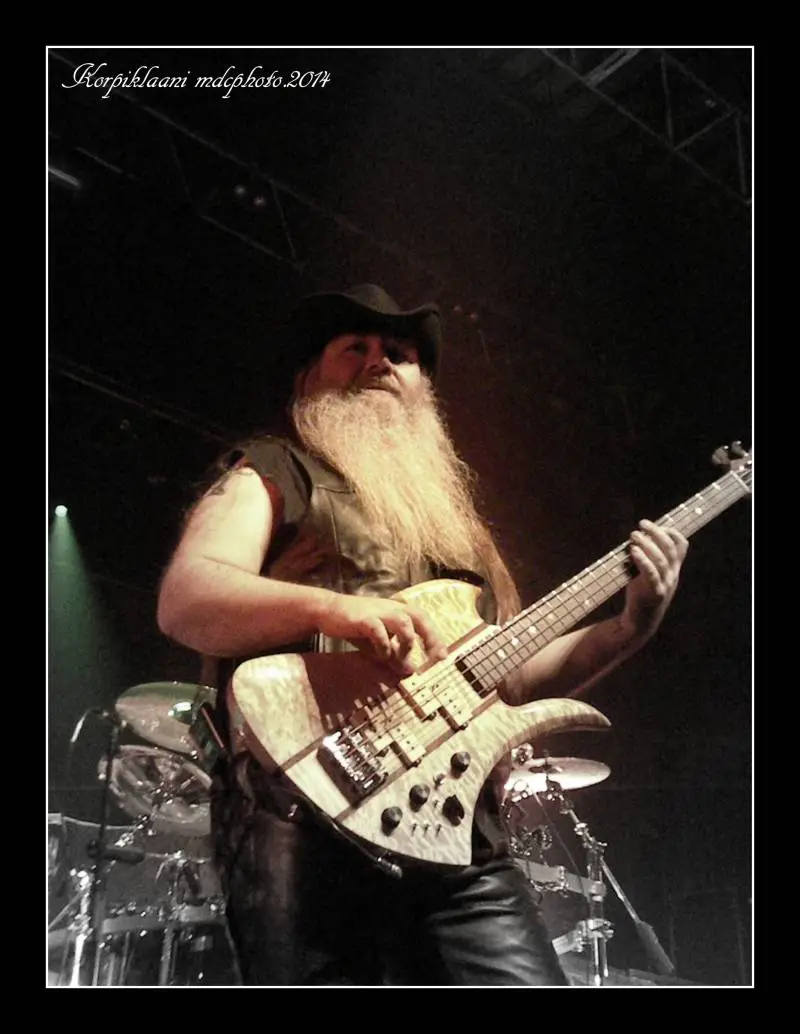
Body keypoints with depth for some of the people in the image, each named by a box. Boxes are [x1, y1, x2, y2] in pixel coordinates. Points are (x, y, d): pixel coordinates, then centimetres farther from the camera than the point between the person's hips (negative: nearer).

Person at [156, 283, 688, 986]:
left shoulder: (447, 510, 28)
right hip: (308, 817, -5)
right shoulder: (274, 472, 12)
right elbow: (183, 600, -6)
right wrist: (331, 607, -24)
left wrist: (628, 629, 12)